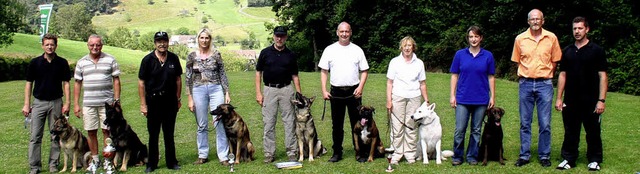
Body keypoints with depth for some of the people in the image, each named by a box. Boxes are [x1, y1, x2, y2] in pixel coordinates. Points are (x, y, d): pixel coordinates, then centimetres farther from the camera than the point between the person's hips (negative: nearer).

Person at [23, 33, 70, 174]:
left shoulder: (62, 63, 0)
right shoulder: (35, 62, 0)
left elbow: (66, 83, 2)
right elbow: (29, 83, 4)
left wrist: (67, 103, -4)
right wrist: (26, 104, 0)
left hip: (56, 102, 0)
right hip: (39, 102, 0)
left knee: (56, 136, 6)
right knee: (35, 136, 0)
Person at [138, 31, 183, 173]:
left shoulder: (173, 58, 2)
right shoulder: (148, 60, -6)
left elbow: (178, 80, 10)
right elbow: (141, 83, -5)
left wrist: (178, 99, 8)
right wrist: (143, 104, -7)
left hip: (170, 101, 2)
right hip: (153, 101, -2)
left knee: (169, 133, 11)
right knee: (153, 134, 7)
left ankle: (171, 162, 20)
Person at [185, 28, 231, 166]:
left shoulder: (216, 54, 3)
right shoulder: (192, 56, 3)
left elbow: (222, 74, 6)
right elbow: (188, 78, 5)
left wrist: (227, 93, 1)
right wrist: (190, 98, 1)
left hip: (216, 89, 0)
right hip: (199, 91, 1)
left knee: (220, 123, -4)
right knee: (202, 125, 7)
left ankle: (223, 156, 2)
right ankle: (203, 155, 19)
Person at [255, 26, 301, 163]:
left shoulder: (291, 55, 7)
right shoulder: (265, 53, 3)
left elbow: (294, 76, 10)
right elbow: (258, 73, 5)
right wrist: (258, 93, -2)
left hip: (286, 89, 1)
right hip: (269, 90, -1)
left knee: (290, 122, 1)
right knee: (268, 123, 3)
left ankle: (292, 153, 9)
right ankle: (269, 154, 11)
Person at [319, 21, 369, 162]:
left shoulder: (357, 50, 4)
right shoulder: (330, 50, 4)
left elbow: (364, 71, 5)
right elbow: (324, 71, 4)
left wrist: (360, 87, -9)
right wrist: (324, 90, -4)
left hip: (353, 91, 0)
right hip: (336, 91, 1)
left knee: (357, 123, 4)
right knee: (337, 124, 7)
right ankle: (337, 153, 16)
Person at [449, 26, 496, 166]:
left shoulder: (488, 56, 3)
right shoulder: (460, 54, 2)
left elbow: (491, 77, 6)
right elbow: (454, 76, 4)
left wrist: (492, 96, 3)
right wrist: (452, 95, 0)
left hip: (481, 99, 1)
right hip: (463, 99, -1)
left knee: (476, 130, 9)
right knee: (459, 130, -2)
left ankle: (472, 156, 20)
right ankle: (457, 156, 11)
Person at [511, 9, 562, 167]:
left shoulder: (551, 38, -1)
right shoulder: (520, 39, 1)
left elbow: (555, 61, 8)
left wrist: (545, 76, 6)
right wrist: (526, 76, 6)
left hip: (545, 84, -1)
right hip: (525, 84, 1)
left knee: (545, 123, 2)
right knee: (524, 123, 7)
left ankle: (544, 156, 15)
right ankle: (524, 155, 16)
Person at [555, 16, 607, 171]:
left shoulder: (596, 50, -3)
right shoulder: (567, 51, 9)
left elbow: (602, 76, -6)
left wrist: (601, 100, -12)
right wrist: (559, 98, 6)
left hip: (590, 101, -3)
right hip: (570, 101, 3)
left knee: (593, 132, 6)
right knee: (570, 132, 9)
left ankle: (594, 160, 18)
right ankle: (569, 159, 19)